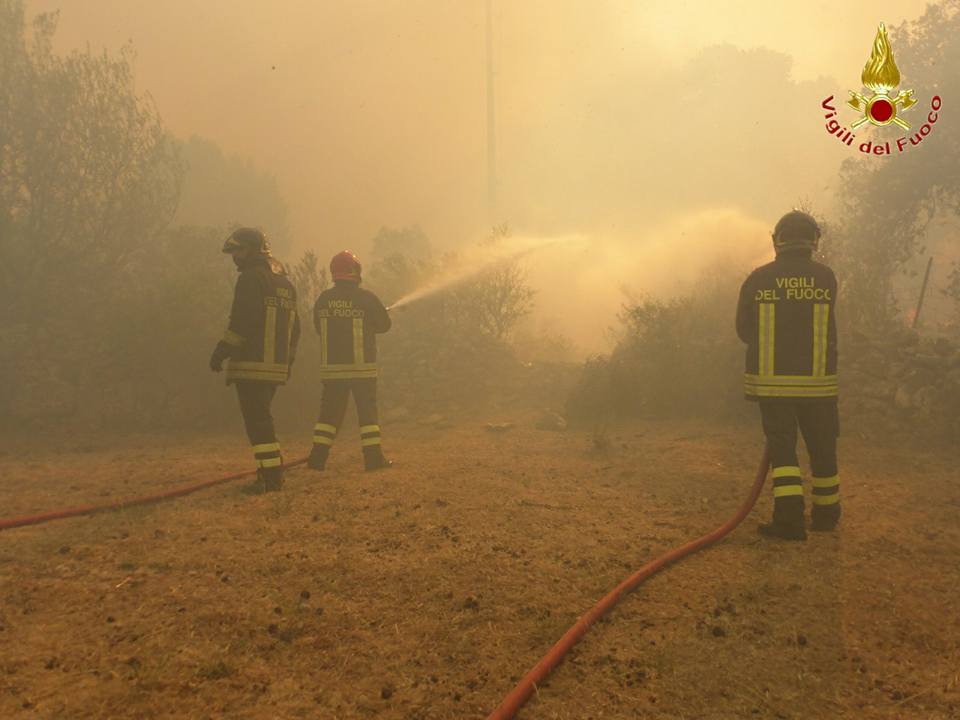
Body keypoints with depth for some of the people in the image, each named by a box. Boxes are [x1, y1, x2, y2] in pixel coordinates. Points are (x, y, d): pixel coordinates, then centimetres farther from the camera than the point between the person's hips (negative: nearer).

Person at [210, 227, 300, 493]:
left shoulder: (251, 278, -8)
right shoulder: (284, 282, 20)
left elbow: (242, 322, -18)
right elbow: (294, 327, 21)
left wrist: (221, 351, -12)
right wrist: (288, 362, 24)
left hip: (252, 365, -9)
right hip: (276, 367, 9)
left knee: (257, 420, -6)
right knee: (262, 418, 16)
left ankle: (271, 476, -7)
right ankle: (274, 472, 18)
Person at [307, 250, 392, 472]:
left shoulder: (323, 299, 1)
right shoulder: (366, 298, -9)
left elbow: (319, 328, 12)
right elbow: (384, 325, 1)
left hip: (331, 367, 3)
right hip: (362, 367, -3)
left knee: (330, 411, 11)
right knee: (367, 410, 5)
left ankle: (317, 457, 10)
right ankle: (374, 457, 5)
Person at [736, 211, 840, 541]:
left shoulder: (757, 279, -2)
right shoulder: (826, 277, -2)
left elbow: (744, 330, 5)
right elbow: (826, 328, 8)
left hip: (770, 380, 0)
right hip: (816, 381, 1)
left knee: (781, 447, 5)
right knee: (822, 447, 15)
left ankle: (790, 516, -8)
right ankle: (826, 513, 29)